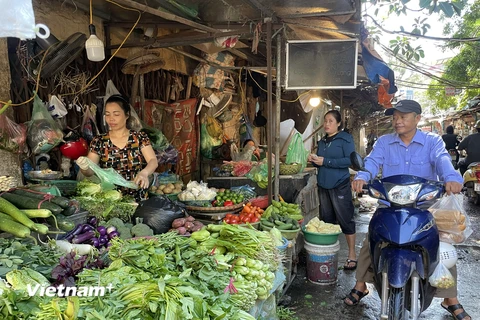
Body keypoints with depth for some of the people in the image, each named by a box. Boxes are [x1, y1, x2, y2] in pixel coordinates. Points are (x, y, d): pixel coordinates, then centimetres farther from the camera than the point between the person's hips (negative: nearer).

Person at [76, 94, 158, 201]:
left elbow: (153, 161, -7)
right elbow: (90, 172, 1)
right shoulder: (99, 141, 5)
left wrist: (144, 173, -28)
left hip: (137, 198, -2)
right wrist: (84, 167, -22)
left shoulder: (140, 138, 2)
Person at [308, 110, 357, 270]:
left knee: (345, 219, -2)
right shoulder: (322, 141, 15)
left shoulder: (345, 138, -5)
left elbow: (350, 160, -17)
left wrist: (326, 161, -18)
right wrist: (314, 160, 0)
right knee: (326, 219, 13)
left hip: (340, 185, -7)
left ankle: (352, 254, 9)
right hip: (323, 185, 7)